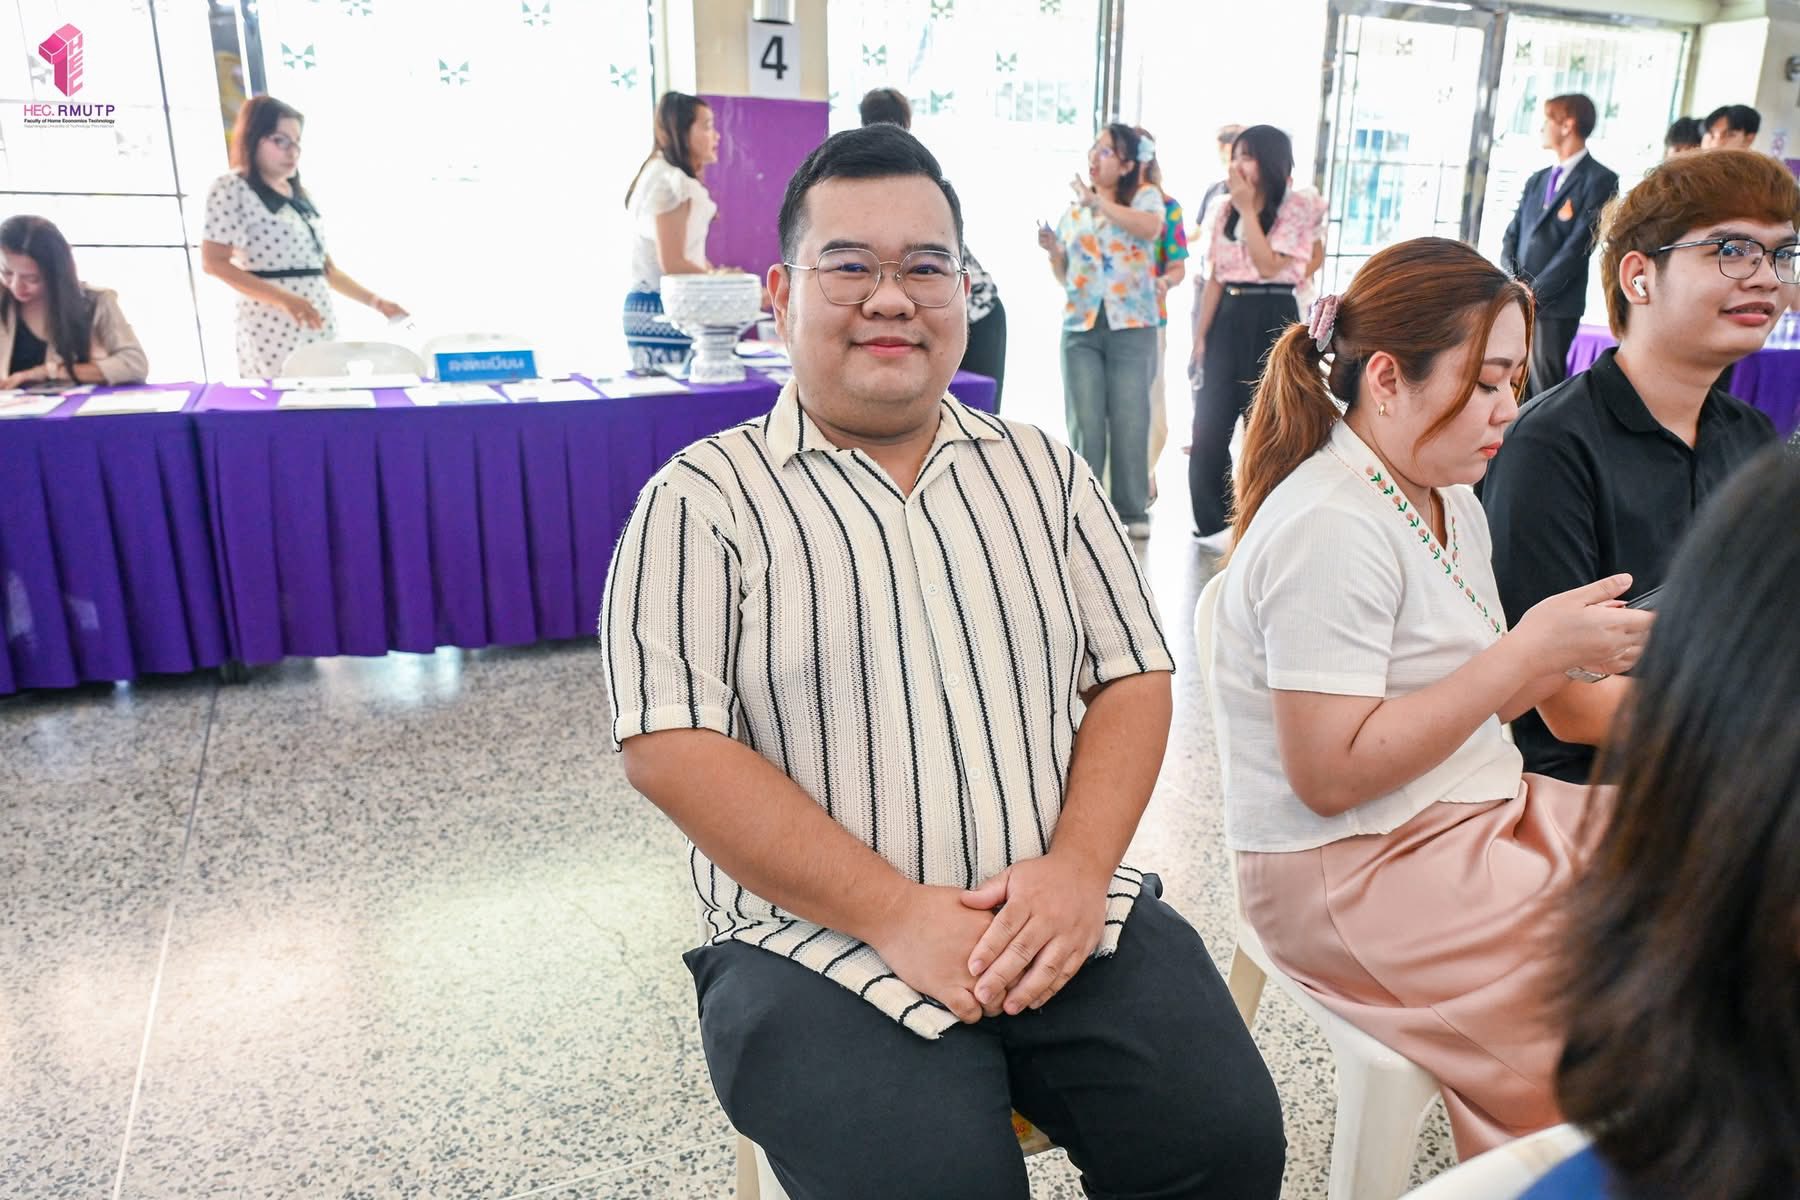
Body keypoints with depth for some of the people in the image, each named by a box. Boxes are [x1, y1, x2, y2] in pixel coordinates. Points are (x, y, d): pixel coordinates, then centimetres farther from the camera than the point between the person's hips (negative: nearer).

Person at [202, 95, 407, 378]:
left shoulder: (301, 195, 18)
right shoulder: (231, 188, -3)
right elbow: (213, 263, -11)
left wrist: (376, 302, 10)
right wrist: (283, 298, -21)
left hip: (320, 329, 7)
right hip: (273, 331, -7)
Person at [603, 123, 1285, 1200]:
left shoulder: (1046, 472, 11)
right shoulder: (702, 500, -3)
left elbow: (1133, 677, 9)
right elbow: (672, 746, -10)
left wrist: (1080, 867, -9)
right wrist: (897, 914, -16)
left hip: (1063, 913, 4)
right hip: (825, 943, -3)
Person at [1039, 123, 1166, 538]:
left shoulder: (1145, 195, 3)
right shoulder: (1073, 209, 14)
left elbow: (1149, 228, -22)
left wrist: (1097, 200, -16)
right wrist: (1053, 250, -3)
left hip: (1132, 326, -3)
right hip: (1081, 326, 3)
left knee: (1130, 420, 0)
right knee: (1085, 423, 3)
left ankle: (1132, 510, 8)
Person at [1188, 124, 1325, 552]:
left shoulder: (1298, 206, -6)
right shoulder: (1224, 208, 8)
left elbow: (1268, 265, -18)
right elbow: (1215, 278, 8)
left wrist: (1247, 209, -14)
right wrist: (1200, 337, 5)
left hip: (1272, 323, -5)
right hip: (1228, 321, 5)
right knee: (1209, 424, 4)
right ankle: (1213, 520, 17)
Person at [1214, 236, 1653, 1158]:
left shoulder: (1453, 507, 10)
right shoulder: (1327, 529, -20)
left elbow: (1459, 704, 14)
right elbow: (1332, 775, -23)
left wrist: (1571, 652, -5)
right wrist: (1528, 650, -21)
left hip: (1482, 811, 9)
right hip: (1353, 871, -9)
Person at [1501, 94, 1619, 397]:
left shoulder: (1600, 181, -4)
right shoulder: (1537, 180, 19)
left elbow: (1578, 246, -11)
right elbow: (1512, 235, 14)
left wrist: (1533, 292, -13)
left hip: (1555, 306, -6)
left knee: (1544, 393, -5)